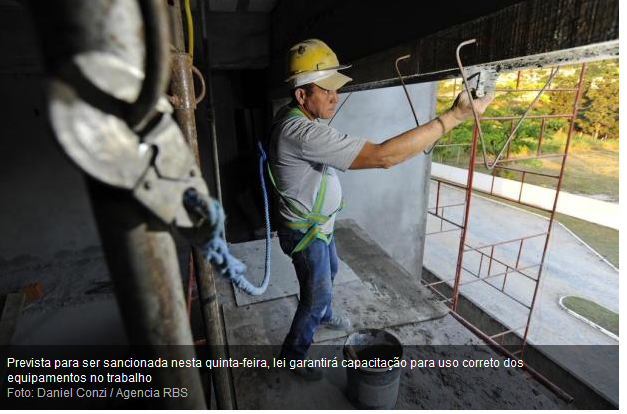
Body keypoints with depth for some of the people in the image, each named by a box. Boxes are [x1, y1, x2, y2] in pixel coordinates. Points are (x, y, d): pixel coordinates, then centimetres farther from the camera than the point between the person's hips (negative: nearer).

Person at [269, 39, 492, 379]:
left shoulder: (291, 117, -2)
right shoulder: (303, 133, -37)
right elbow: (383, 157, -42)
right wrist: (454, 115, -37)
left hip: (319, 224, 10)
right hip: (306, 234, -10)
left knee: (329, 272, 30)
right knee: (316, 295, 9)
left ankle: (323, 315, 59)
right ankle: (292, 354, 36)